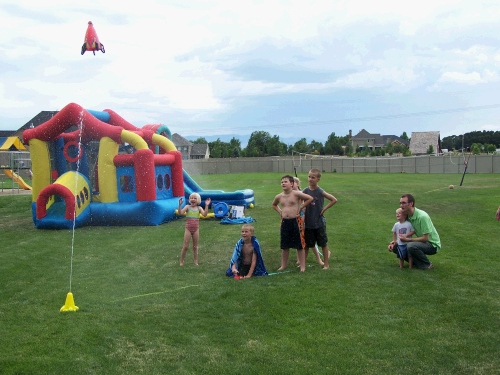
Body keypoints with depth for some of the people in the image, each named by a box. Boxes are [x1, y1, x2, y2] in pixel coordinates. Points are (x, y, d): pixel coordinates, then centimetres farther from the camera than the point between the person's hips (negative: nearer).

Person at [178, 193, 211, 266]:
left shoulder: (199, 208, 0)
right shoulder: (187, 207, -4)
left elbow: (204, 214, -17)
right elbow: (180, 213, -18)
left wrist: (206, 205, -24)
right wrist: (180, 205, -30)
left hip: (196, 229, 2)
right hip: (188, 229, -2)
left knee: (195, 247, 11)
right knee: (185, 247, 1)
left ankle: (196, 261, 20)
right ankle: (181, 261, 14)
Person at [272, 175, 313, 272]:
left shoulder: (296, 194, -9)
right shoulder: (279, 196, 5)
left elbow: (310, 198, -9)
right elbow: (274, 205, 27)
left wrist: (300, 207, -7)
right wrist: (280, 211, 11)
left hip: (295, 221, -4)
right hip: (285, 222, 4)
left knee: (299, 245, 4)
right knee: (284, 246, 12)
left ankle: (302, 265, 13)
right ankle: (283, 265, 23)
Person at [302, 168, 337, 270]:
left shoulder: (320, 192, -11)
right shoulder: (305, 191, -2)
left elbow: (334, 200, -10)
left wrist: (324, 209, -11)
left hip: (319, 222, -3)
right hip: (308, 222, 3)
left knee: (323, 244, 9)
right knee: (306, 244, 13)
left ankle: (326, 264, 20)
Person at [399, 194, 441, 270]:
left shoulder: (422, 216, -26)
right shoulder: (407, 216, -1)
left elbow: (425, 238, -25)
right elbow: (406, 234, 9)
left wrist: (407, 239, -25)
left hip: (432, 244, -8)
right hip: (422, 242, 8)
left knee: (411, 246, -34)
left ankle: (427, 265, -11)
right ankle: (416, 261, 9)